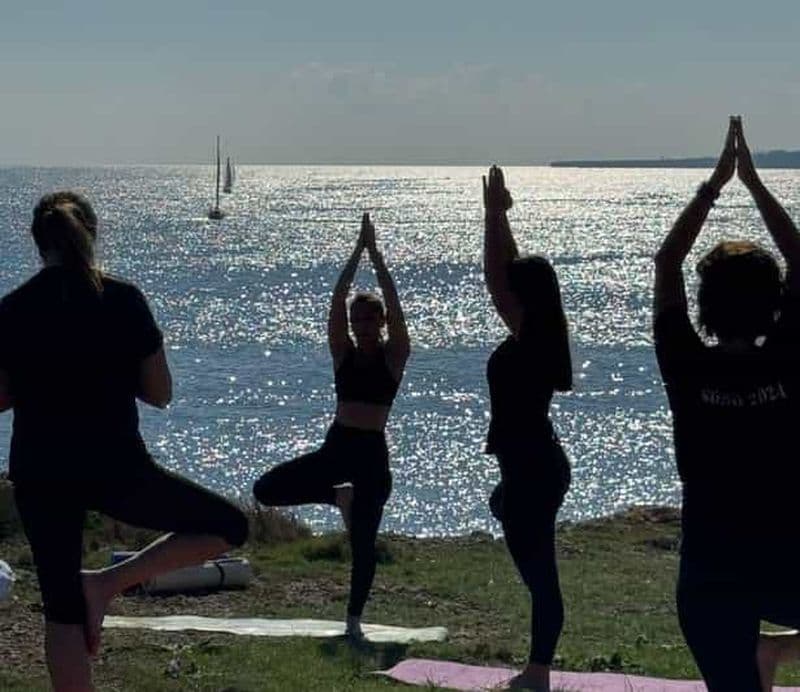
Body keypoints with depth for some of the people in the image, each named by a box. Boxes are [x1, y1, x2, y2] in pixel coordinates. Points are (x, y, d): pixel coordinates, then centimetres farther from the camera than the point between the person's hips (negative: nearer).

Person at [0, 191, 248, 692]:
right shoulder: (123, 300, -8)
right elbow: (160, 393, -3)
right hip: (115, 470, -4)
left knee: (63, 610, 14)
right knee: (229, 526, 12)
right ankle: (109, 583, 1)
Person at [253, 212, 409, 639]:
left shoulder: (394, 356, -1)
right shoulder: (342, 353, 6)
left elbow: (393, 305, -11)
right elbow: (337, 301, -3)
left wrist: (375, 254, -12)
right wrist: (357, 252, -8)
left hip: (372, 453, -3)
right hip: (336, 448, 3)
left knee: (363, 543, -2)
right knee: (266, 490, -6)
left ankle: (355, 618, 12)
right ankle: (339, 496, 14)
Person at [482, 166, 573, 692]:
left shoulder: (528, 337, -17)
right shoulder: (541, 334, 7)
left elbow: (495, 278, -22)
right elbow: (514, 270, 16)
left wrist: (493, 214, -16)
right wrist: (500, 215, 17)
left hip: (531, 471, -10)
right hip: (539, 465, 10)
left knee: (540, 574, -5)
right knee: (539, 572, 20)